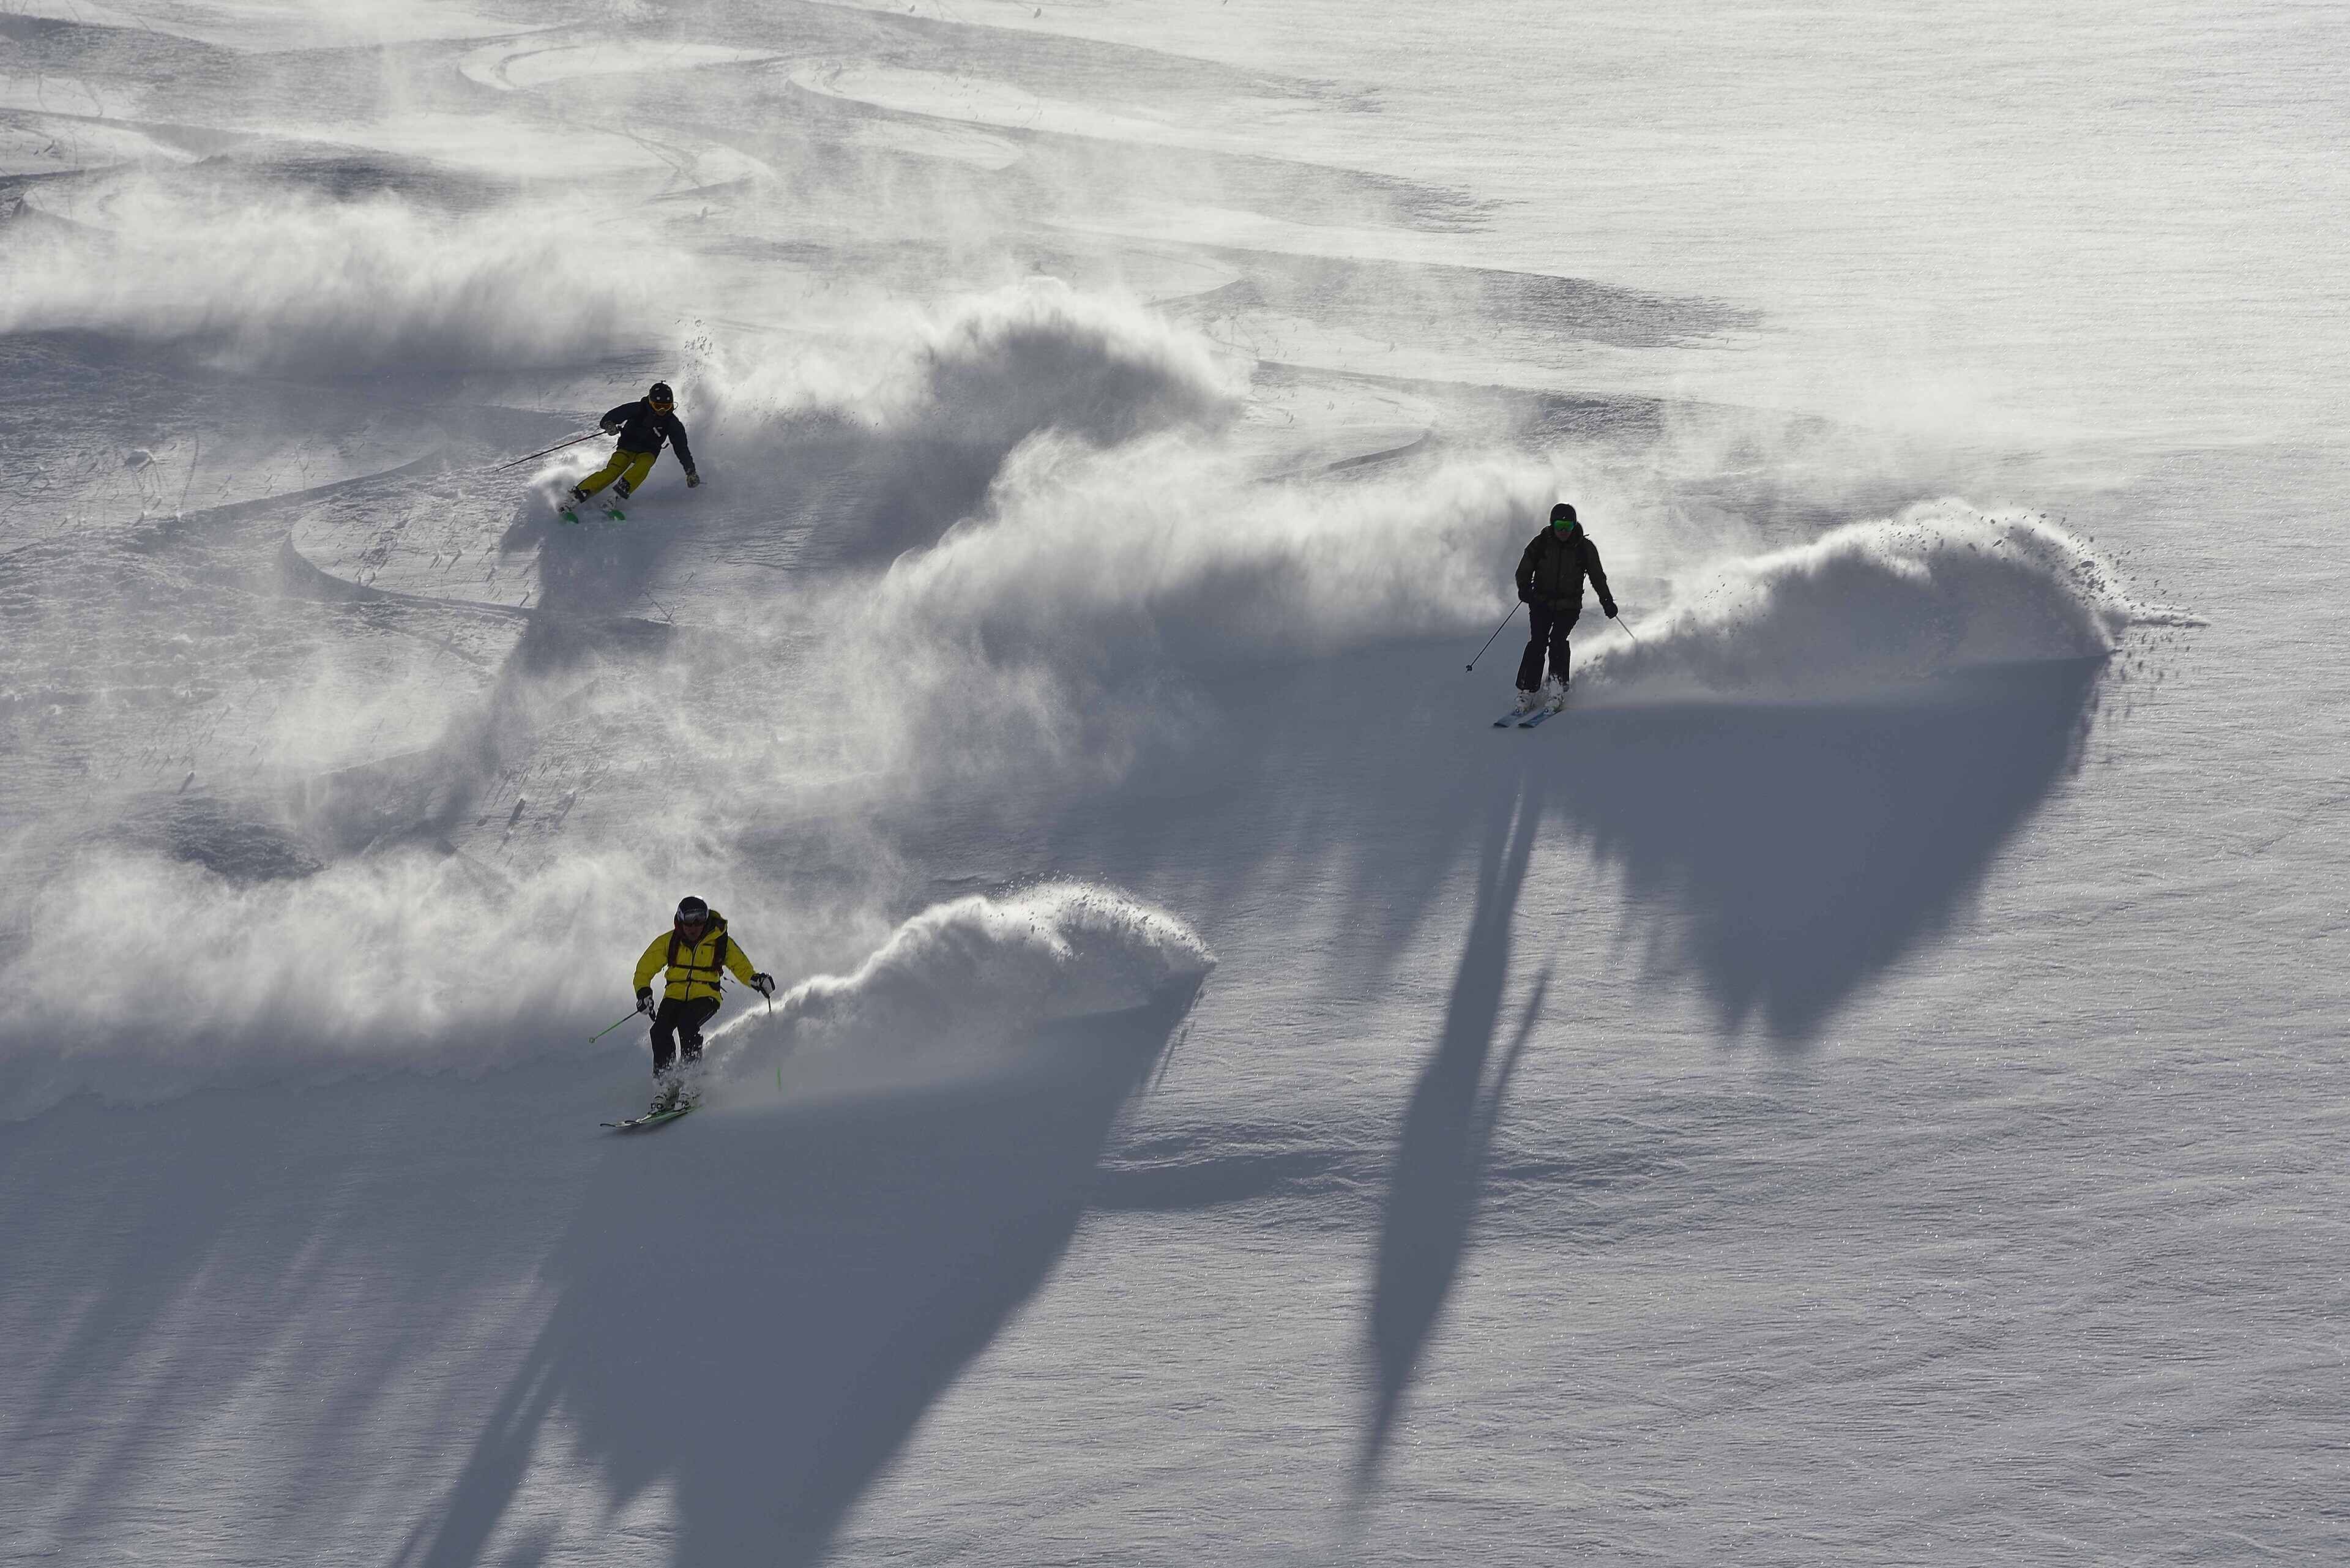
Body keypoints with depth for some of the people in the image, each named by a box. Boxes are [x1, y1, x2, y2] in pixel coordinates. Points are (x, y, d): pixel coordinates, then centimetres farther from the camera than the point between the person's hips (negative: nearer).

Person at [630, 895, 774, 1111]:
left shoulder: (721, 942, -4)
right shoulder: (668, 942, -1)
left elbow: (742, 968, -2)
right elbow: (645, 969, 7)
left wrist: (756, 980, -24)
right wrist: (644, 992, -10)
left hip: (705, 998, -2)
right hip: (675, 996, 2)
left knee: (687, 1024, -33)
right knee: (661, 1030, -25)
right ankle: (663, 1088, -23)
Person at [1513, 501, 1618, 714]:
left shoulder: (1584, 547, -5)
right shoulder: (1541, 543, -4)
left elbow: (1598, 576, 4)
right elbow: (1524, 570, -2)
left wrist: (1607, 601, -4)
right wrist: (1524, 588, -21)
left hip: (1569, 606, -1)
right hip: (1542, 602, 1)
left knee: (1557, 639, -21)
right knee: (1538, 642, -15)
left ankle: (1558, 689, -16)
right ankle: (1528, 691, -13)